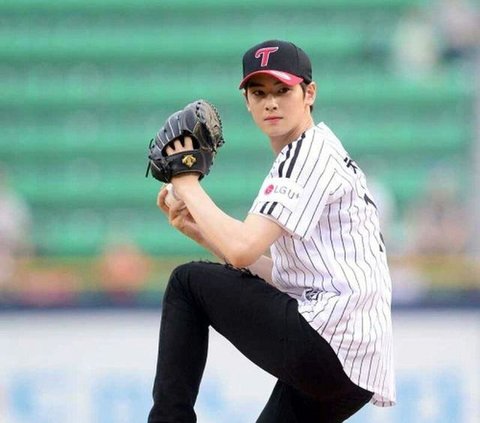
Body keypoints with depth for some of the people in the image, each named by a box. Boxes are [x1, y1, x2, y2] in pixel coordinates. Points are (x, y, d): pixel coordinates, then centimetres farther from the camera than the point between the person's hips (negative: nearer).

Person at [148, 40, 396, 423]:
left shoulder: (309, 155, -8)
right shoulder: (324, 155, 23)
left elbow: (242, 250, -21)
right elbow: (282, 276, 21)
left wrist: (188, 185, -6)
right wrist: (200, 231, 14)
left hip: (330, 344, -10)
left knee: (188, 281, 1)